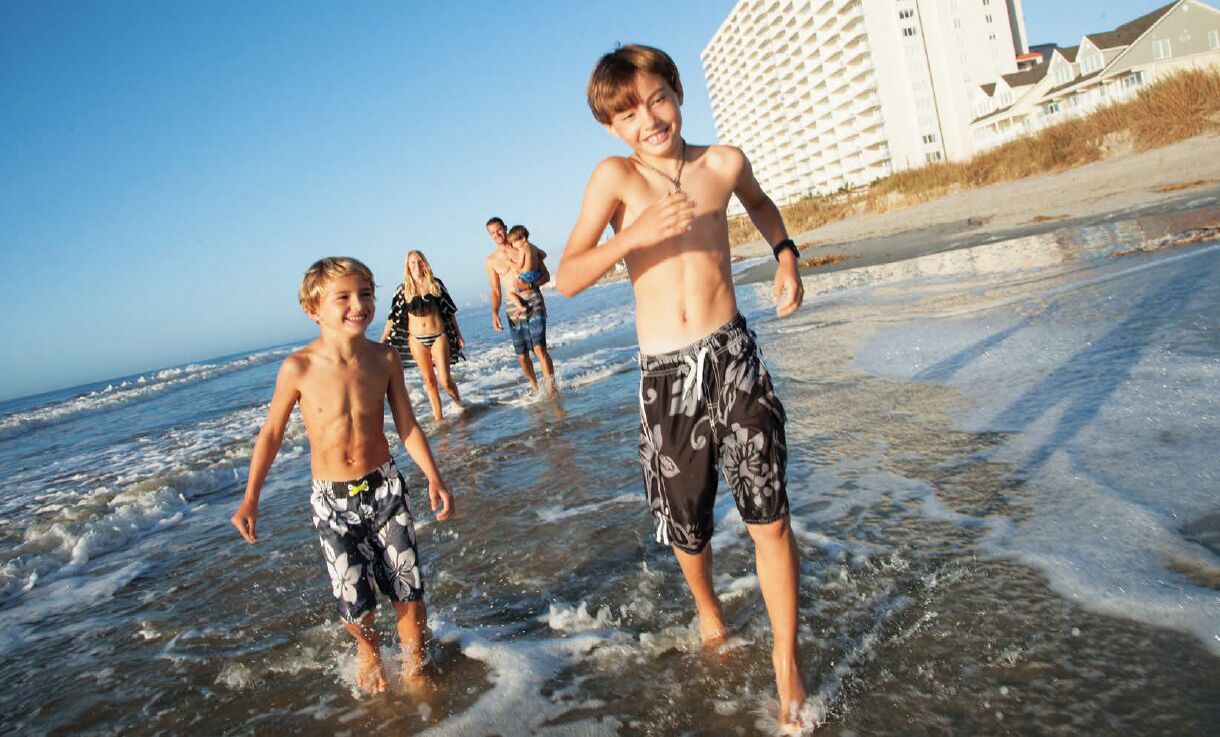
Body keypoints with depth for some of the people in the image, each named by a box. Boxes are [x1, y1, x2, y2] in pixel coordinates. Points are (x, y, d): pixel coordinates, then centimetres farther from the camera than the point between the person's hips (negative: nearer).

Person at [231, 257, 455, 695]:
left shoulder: (384, 359, -8)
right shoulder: (299, 368, -14)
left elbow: (407, 425, 3)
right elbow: (271, 432, -1)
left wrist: (433, 477, -3)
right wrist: (250, 500, 1)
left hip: (385, 487, 2)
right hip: (332, 499, -2)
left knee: (408, 591, 5)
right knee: (354, 603, -1)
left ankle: (414, 671, 31)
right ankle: (367, 648, 36)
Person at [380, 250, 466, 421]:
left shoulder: (435, 284, 2)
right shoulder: (403, 289, 2)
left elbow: (450, 311, 8)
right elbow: (393, 317, 5)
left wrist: (459, 335, 9)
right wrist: (382, 341, 2)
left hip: (439, 336, -1)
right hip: (417, 339, 1)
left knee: (445, 381, -5)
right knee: (429, 381, 6)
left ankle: (459, 405, 22)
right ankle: (438, 417, 15)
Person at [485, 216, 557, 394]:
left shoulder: (527, 249, 4)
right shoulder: (492, 260, 10)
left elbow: (546, 276, 5)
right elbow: (496, 292, 12)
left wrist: (529, 285, -13)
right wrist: (495, 314, -3)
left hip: (533, 301, -3)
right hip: (513, 309, 3)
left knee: (539, 347, -18)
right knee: (522, 356, 4)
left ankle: (551, 387, -15)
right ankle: (534, 387, 24)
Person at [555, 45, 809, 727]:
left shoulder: (723, 162, 5)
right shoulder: (616, 176, -3)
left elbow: (760, 203, 30)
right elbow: (567, 279, -11)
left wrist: (787, 255, 12)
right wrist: (636, 234, -25)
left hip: (734, 356, 1)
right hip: (665, 373, 0)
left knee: (769, 515, -4)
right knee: (687, 522, 13)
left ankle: (787, 663, 17)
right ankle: (709, 609, 46)